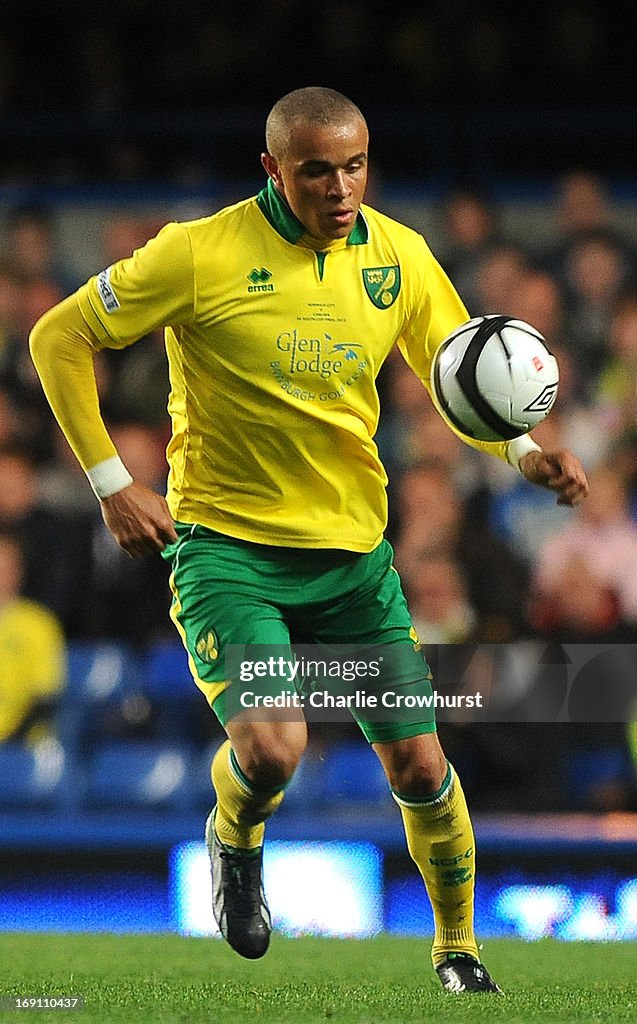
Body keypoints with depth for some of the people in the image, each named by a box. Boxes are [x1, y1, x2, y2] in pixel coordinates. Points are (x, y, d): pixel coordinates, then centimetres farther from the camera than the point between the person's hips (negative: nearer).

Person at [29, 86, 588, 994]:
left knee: (421, 766, 1)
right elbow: (59, 339, -5)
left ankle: (458, 950, 25)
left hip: (353, 552, 4)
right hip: (226, 545, -4)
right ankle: (235, 839, 12)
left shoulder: (398, 256, 1)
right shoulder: (202, 254, -12)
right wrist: (111, 484, -9)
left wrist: (522, 452, -6)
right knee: (272, 747, -24)